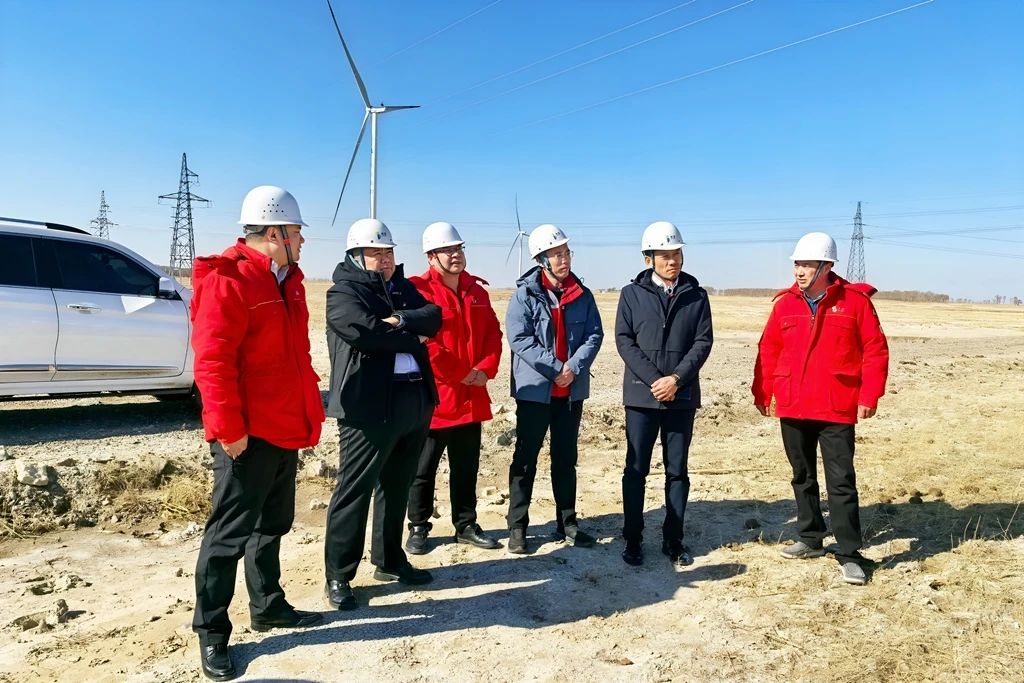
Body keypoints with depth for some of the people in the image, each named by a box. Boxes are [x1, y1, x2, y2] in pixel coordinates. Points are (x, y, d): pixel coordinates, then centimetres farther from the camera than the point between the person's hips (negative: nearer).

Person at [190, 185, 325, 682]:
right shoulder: (226, 282, -16)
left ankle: (268, 606, 34)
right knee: (230, 532, 2)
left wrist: (309, 411, 17)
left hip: (285, 429, 9)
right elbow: (213, 362, -21)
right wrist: (228, 429, -22)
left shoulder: (287, 280, 13)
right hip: (248, 435, -9)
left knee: (272, 524, 19)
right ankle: (211, 631, 16)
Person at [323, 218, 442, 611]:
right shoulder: (343, 293, -3)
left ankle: (389, 561, 31)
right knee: (354, 490, -1)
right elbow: (366, 331, -21)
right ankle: (338, 577, 11)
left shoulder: (403, 287, 18)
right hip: (369, 406, -7)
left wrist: (402, 320, -15)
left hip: (415, 399, 7)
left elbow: (434, 317, 3)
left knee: (397, 487, 16)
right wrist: (413, 338, -8)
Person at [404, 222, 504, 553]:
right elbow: (425, 342, -18)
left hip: (472, 397, 6)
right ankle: (418, 528, 22)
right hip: (434, 396, -6)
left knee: (467, 467, 16)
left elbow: (493, 334, 9)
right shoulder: (418, 290, -11)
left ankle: (466, 525, 29)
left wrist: (486, 369, -8)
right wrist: (462, 374, -15)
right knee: (424, 468, 8)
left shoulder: (477, 290, 11)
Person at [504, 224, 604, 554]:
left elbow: (594, 335, 1)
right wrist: (555, 368, -18)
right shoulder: (525, 294, -6)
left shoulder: (582, 295, 5)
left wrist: (574, 367, -14)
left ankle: (567, 523, 25)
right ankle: (517, 527, 13)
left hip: (572, 390, 4)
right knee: (526, 459, 4)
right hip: (534, 389, -4)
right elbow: (518, 338, -14)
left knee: (566, 458, 13)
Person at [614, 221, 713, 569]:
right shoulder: (632, 294, 2)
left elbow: (703, 342, 0)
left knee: (677, 471, 10)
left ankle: (674, 540, 21)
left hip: (683, 396, 1)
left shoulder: (696, 295, 5)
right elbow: (624, 340, -4)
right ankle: (632, 539, 16)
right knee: (636, 470, 4)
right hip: (641, 395, -1)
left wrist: (676, 378, -13)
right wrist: (654, 380, -13)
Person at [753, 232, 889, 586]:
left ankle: (849, 554, 8)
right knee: (803, 477, 15)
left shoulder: (855, 301, -5)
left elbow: (875, 350, -4)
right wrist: (761, 391, 6)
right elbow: (768, 350, 8)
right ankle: (811, 539, 30)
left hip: (836, 409, -4)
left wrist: (869, 395, -9)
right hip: (792, 409, 4)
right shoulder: (785, 303, 4)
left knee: (841, 482, -2)